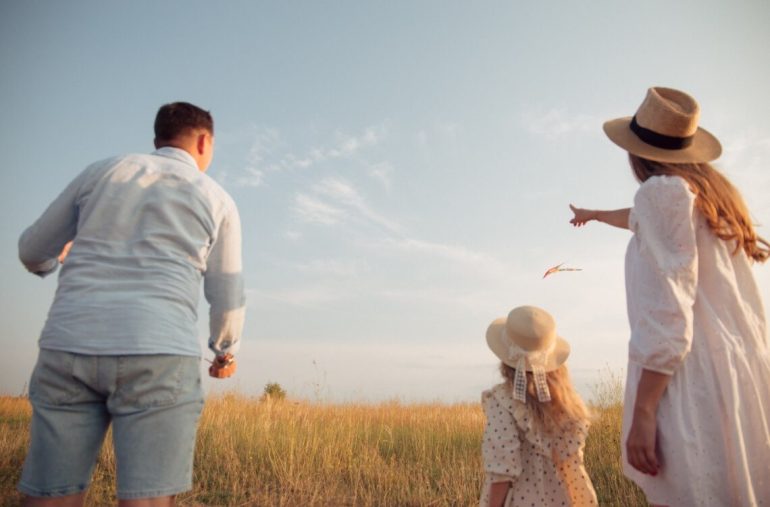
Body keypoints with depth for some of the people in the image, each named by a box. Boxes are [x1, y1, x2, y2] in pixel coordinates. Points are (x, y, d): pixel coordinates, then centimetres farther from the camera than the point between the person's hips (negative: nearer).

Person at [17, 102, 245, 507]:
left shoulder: (101, 172, 16)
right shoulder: (217, 200, 10)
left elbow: (33, 251, 23)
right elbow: (227, 298, 11)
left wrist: (49, 261, 47)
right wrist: (226, 348, 30)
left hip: (69, 349, 3)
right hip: (158, 355, -3)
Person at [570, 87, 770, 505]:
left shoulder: (663, 190, -7)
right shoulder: (711, 193, 18)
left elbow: (667, 314, -16)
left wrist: (642, 412, -16)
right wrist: (596, 214, 58)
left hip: (697, 381, -9)